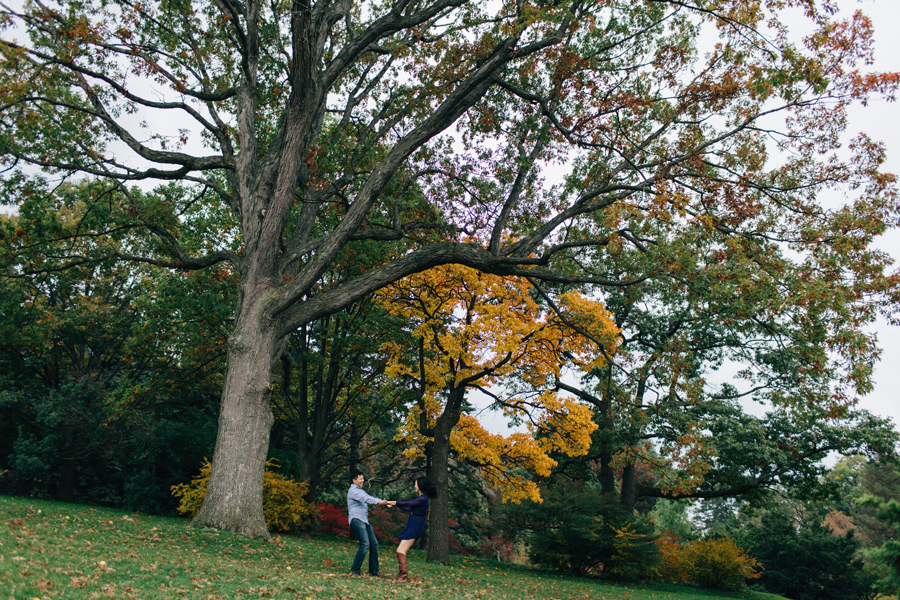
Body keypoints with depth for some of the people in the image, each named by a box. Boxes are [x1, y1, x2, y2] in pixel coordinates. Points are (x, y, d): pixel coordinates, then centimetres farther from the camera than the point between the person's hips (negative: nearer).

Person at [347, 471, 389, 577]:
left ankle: (373, 570, 10)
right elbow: (365, 499, -20)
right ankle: (354, 570, -11)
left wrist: (384, 502, -1)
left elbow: (370, 498, 14)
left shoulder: (361, 490, 25)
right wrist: (378, 502, -31)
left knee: (374, 544, 5)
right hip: (356, 520, -9)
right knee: (365, 544, -18)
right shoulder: (352, 490, -5)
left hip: (365, 521, 9)